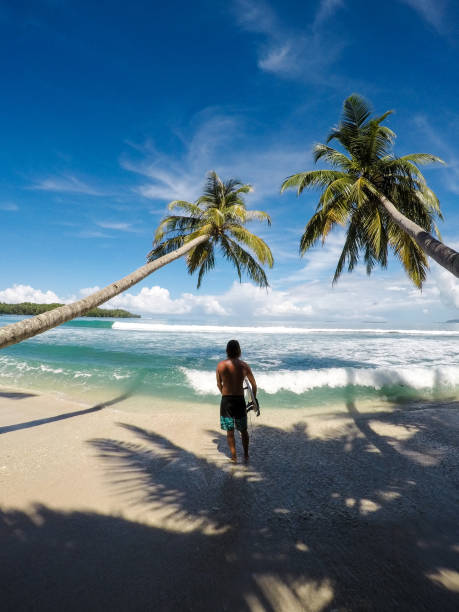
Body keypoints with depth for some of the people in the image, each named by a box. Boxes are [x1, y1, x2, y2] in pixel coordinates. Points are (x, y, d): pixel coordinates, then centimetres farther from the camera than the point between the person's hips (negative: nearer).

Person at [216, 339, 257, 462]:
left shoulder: (221, 365, -7)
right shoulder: (244, 365, -7)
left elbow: (219, 384, 4)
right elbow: (254, 384, 1)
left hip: (226, 400, 0)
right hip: (240, 400, 1)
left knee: (230, 431, 12)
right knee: (243, 430, 18)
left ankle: (234, 457, 20)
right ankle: (246, 455, 29)